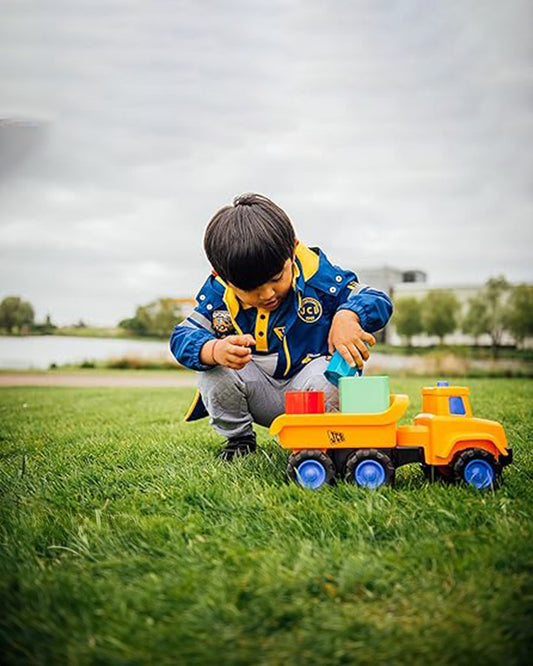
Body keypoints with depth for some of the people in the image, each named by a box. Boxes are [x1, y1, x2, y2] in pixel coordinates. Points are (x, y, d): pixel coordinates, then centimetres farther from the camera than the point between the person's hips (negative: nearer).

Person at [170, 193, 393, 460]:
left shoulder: (314, 272, -17)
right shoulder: (219, 292, -12)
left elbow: (377, 300, -14)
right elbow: (182, 336, -16)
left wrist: (347, 317, -38)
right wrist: (215, 350, -39)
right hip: (259, 395, 2)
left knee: (328, 375, -34)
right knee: (213, 371, -25)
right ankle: (238, 437, 2)